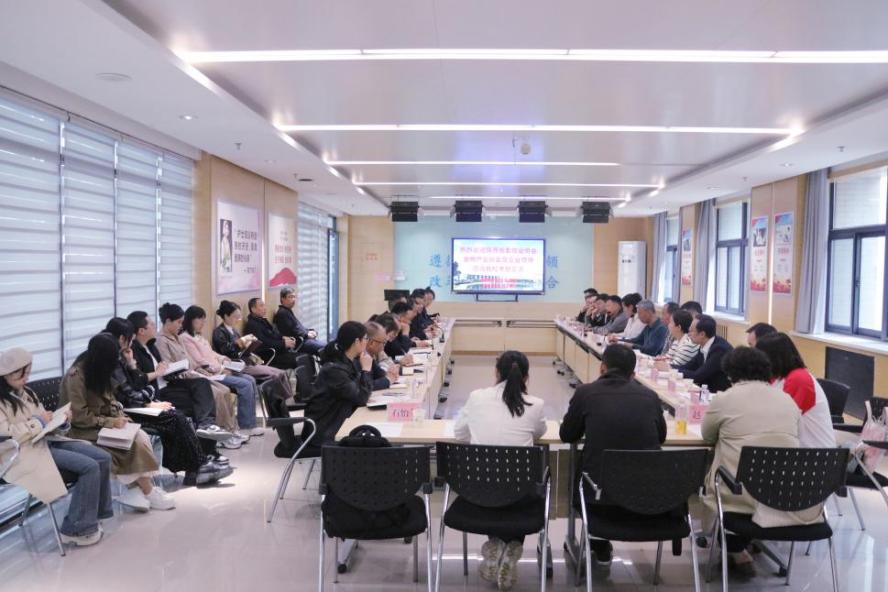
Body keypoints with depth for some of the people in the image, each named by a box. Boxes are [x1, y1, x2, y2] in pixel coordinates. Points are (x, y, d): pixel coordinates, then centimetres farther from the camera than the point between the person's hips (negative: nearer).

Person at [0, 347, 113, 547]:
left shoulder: (26, 393, 17)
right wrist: (38, 422, -13)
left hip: (48, 440, 8)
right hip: (26, 452, -8)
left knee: (103, 458, -10)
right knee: (90, 467, -23)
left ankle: (94, 514, 2)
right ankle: (75, 529, -11)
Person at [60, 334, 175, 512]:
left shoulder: (97, 371, 6)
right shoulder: (76, 375, -19)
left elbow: (107, 400, 15)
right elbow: (79, 416, -20)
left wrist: (118, 415, -3)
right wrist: (110, 421, -21)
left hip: (101, 425, 8)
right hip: (83, 431, -8)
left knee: (141, 437, -18)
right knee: (134, 443, -21)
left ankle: (135, 490, -18)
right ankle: (148, 493, -7)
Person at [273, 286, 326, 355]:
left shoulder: (288, 311, 22)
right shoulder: (282, 313, -10)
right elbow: (291, 330, -18)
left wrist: (310, 331, 5)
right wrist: (307, 334, -13)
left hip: (302, 339, 10)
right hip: (297, 343, -10)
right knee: (324, 347, -21)